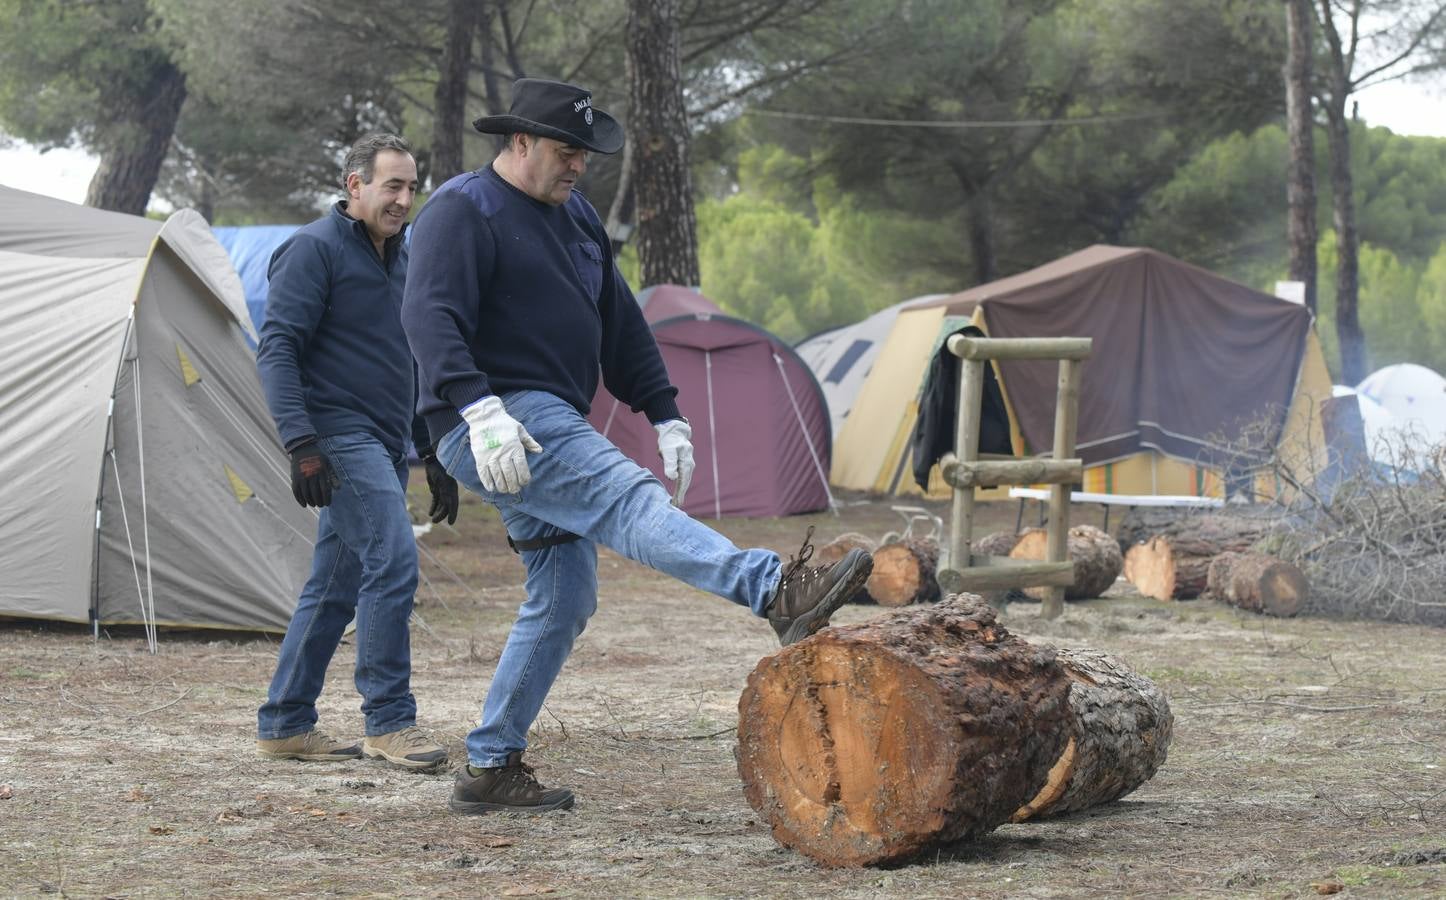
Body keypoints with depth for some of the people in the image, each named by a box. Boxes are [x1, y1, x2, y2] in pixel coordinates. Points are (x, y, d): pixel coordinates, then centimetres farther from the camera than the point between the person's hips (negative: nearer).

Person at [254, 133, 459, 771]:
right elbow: (277, 351, -14)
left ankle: (283, 725, 15)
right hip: (341, 435, -9)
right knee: (393, 561, -18)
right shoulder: (315, 249, -8)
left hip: (384, 446, 9)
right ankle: (389, 722, -13)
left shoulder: (399, 259, 19)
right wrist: (301, 444, -23)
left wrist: (433, 455, 23)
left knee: (335, 586, 9)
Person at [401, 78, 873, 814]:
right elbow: (430, 318, -22)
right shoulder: (464, 210, -8)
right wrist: (478, 408, -35)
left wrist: (664, 414, 19)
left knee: (563, 600, 7)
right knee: (625, 498, -28)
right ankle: (777, 593, -49)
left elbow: (621, 326, 26)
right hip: (495, 427, -10)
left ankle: (489, 767, 12)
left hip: (550, 425, 10)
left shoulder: (575, 217, 21)